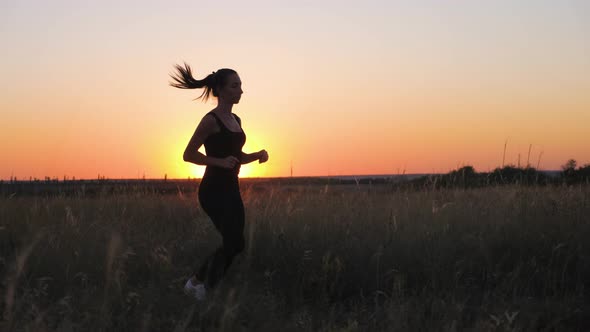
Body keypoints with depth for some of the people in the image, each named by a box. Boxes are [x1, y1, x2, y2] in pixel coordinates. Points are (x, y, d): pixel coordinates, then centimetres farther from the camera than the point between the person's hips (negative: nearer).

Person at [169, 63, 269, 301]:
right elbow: (188, 154, -11)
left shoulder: (235, 120, 14)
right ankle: (205, 288, 5)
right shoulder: (211, 120, -11)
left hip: (232, 189, 8)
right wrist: (220, 161, -22)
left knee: (232, 244, 7)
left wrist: (257, 155, 3)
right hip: (214, 190, -8)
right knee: (235, 243, -12)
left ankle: (196, 282, 23)